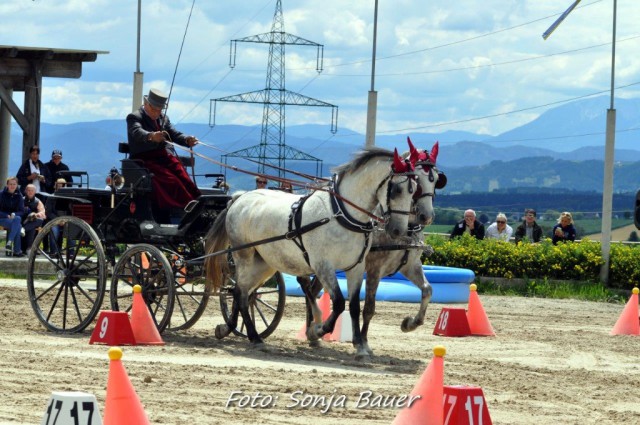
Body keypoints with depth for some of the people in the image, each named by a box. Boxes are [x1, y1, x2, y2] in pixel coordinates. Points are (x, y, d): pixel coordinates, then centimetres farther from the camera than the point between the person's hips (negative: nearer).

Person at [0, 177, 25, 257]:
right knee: (18, 226, -33)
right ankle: (17, 250, -35)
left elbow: (22, 211, 3)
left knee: (17, 219, -35)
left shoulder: (18, 196, 7)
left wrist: (14, 214, -17)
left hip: (15, 218, 3)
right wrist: (7, 216, -20)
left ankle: (9, 243, -37)